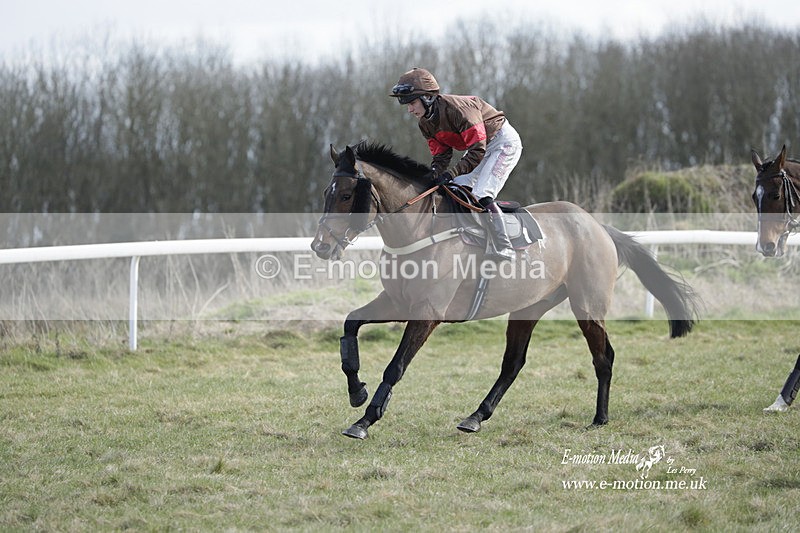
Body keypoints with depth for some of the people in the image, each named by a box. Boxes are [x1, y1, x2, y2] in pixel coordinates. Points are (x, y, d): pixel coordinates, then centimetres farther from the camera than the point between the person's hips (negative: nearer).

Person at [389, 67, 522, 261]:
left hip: (504, 142, -9)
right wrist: (434, 175, -21)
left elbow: (477, 151, -31)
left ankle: (505, 251, -17)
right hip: (478, 146, 9)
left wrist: (451, 173, -35)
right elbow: (441, 156, 0)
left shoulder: (456, 108, -32)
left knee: (481, 196, -21)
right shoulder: (426, 125, -4)